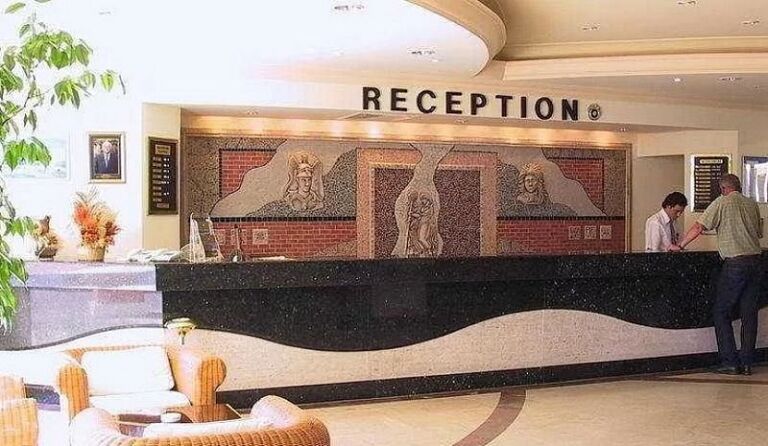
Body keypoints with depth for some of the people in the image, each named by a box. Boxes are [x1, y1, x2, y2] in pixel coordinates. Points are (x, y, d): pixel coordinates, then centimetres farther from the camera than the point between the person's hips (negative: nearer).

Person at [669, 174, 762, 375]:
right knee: (749, 313, 8)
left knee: (721, 312, 2)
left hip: (735, 263, -6)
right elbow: (759, 234, 21)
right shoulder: (752, 205, 13)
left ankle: (730, 362, -2)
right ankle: (747, 363, 10)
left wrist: (680, 246, 3)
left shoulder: (722, 202, -3)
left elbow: (698, 227, -7)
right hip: (755, 260, 6)